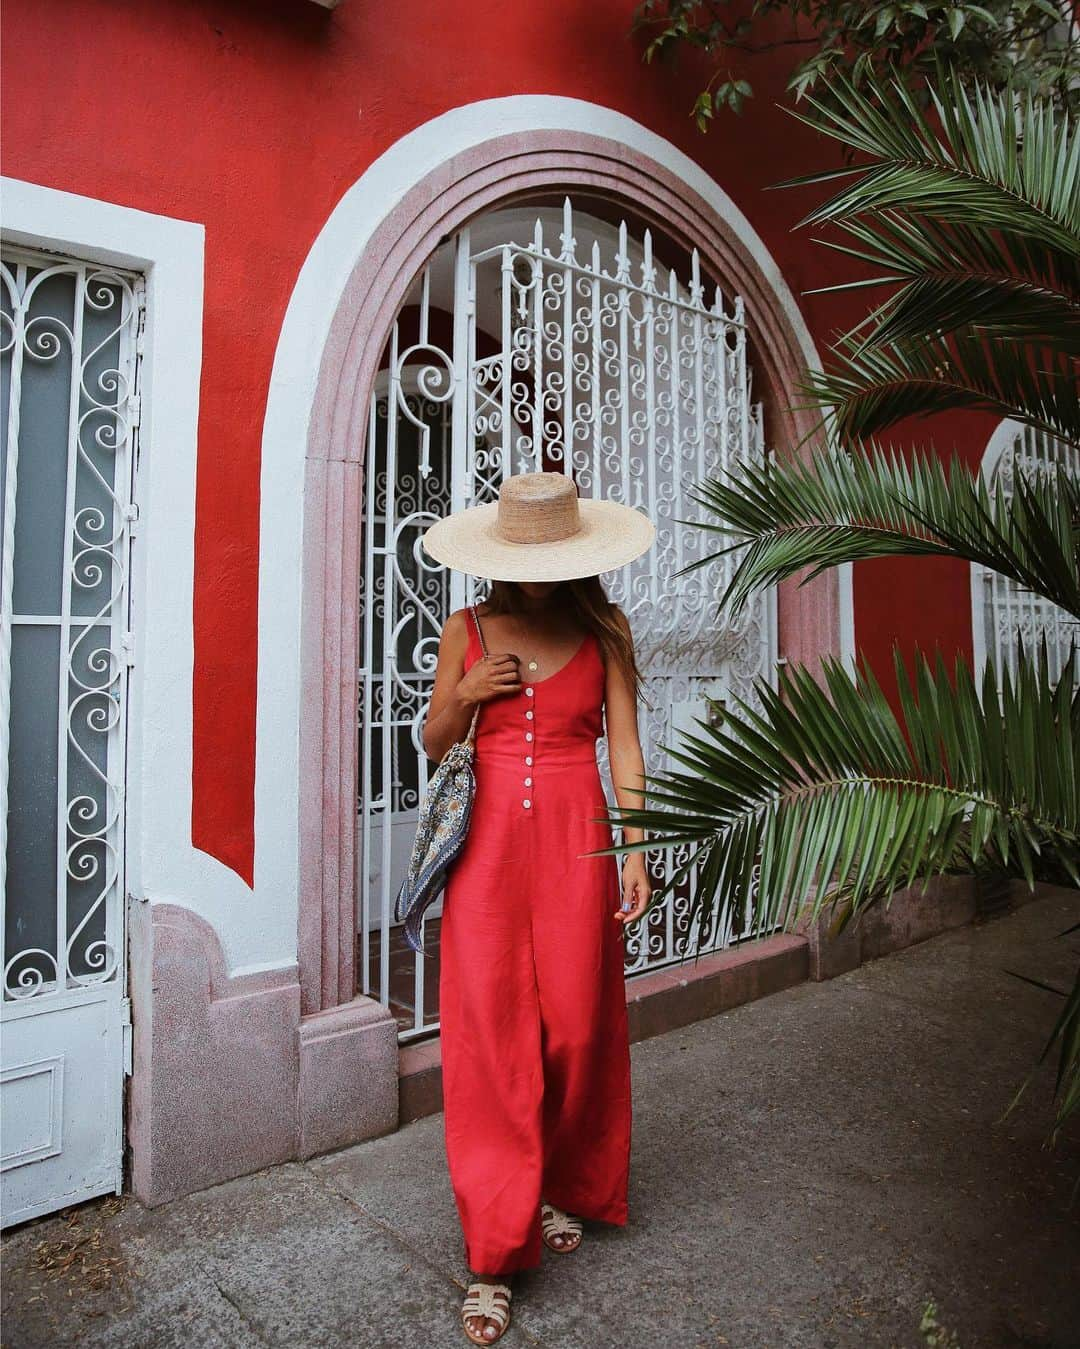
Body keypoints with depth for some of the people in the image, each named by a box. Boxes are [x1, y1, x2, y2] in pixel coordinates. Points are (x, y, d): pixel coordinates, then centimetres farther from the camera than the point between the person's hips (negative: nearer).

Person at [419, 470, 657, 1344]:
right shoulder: (467, 631, 5)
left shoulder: (604, 629, 4)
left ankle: (564, 1189, 35)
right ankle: (496, 1254, 13)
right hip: (487, 842, 0)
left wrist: (635, 847, -3)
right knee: (489, 1035, -1)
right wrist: (463, 697, -9)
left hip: (575, 839, 0)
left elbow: (625, 745, 3)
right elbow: (434, 746, 11)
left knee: (577, 1026, 7)